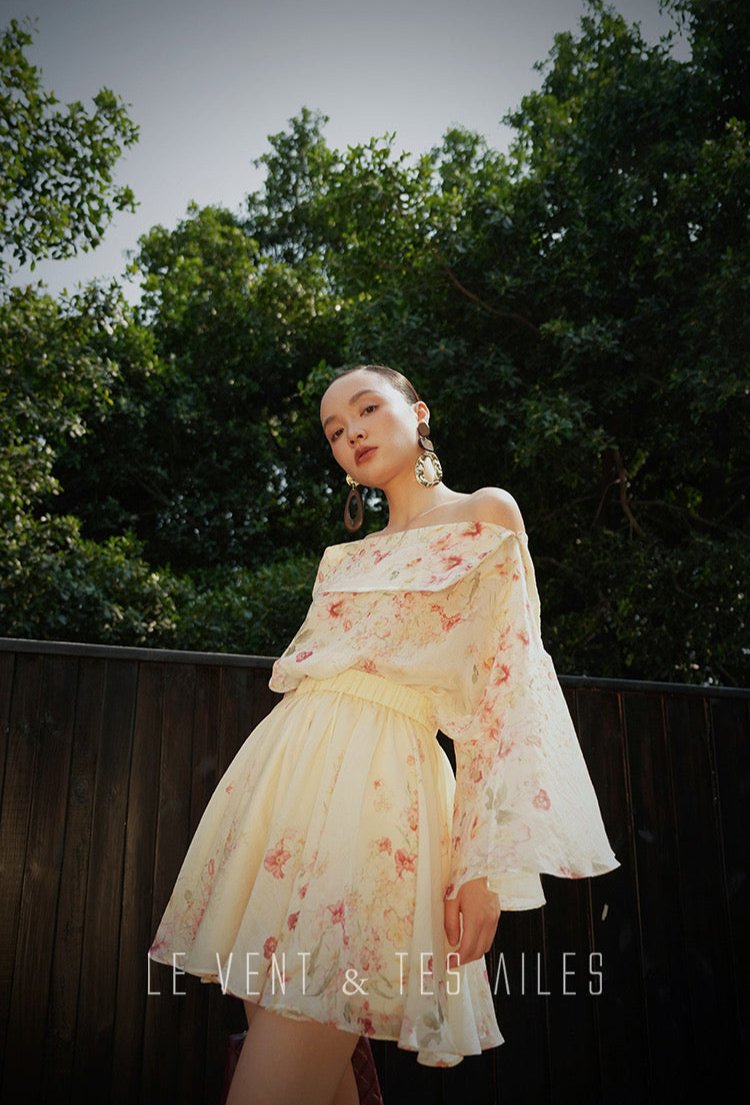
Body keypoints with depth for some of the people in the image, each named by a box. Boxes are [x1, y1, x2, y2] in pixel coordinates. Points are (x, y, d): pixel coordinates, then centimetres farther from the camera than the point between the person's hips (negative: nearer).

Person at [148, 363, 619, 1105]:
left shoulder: (486, 516, 5)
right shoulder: (343, 557, 22)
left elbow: (506, 682, -4)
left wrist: (490, 860, -13)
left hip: (374, 781, -6)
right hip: (281, 768, 7)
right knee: (289, 1037, 9)